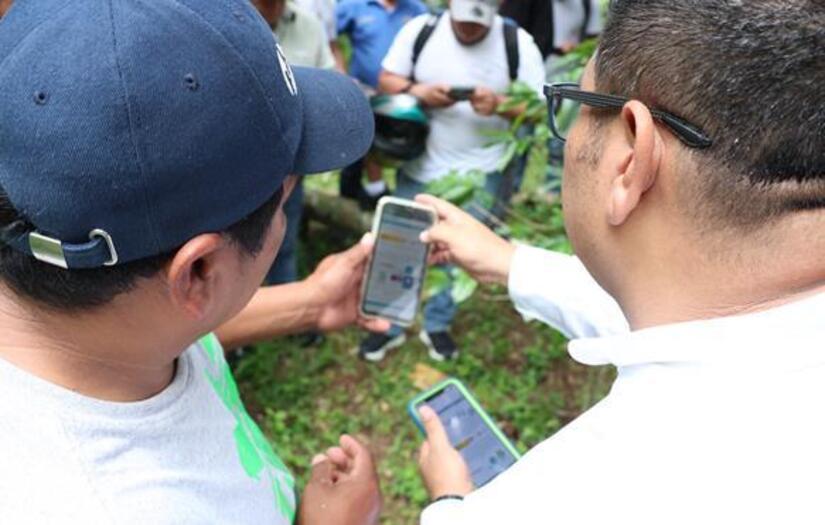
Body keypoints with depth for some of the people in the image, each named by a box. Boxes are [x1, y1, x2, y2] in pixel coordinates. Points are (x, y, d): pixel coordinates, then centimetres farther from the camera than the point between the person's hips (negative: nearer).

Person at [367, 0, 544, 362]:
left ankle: (437, 325, 29)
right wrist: (418, 92, -20)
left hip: (480, 173, -1)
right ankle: (389, 324, 27)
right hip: (420, 167, 2)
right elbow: (387, 80, 1)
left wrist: (499, 104, -27)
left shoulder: (517, 42, -8)